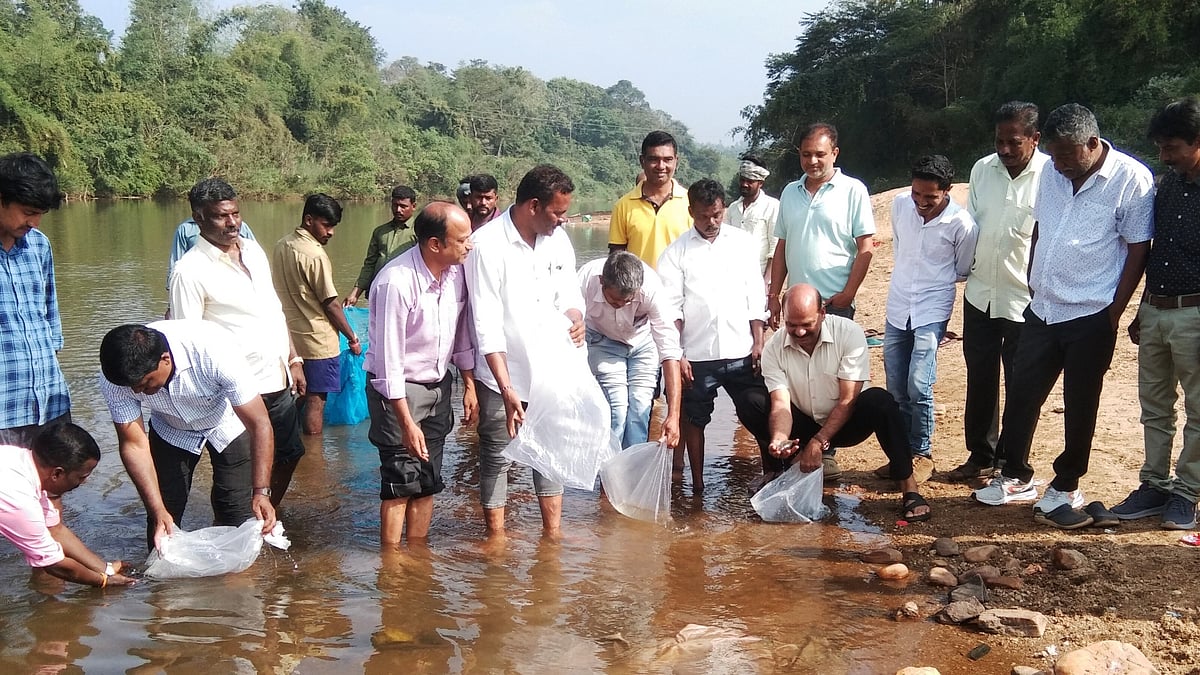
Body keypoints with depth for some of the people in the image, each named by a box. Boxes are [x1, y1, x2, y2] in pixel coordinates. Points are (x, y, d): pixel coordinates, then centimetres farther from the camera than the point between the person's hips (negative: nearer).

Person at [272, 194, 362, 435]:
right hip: (317, 341, -8)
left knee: (298, 397, 19)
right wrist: (352, 338, -8)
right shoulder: (315, 255, -20)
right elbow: (330, 303, -17)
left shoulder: (281, 246, 5)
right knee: (316, 401, 1)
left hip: (290, 336, 8)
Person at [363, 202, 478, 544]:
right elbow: (389, 359, -23)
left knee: (428, 481, 12)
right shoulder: (396, 282, -26)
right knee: (401, 482, -3)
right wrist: (407, 423, -21)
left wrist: (469, 385, 10)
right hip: (397, 389, -7)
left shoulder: (456, 272, -5)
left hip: (438, 386, 7)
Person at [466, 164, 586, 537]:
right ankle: (496, 536, 22)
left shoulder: (558, 239, 0)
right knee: (497, 457, 7)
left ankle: (553, 532, 31)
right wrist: (507, 389, -27)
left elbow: (568, 293, 9)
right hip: (502, 375, -6)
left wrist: (574, 316, -16)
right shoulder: (488, 245, -19)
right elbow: (487, 326, -22)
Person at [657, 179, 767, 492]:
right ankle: (697, 484, 19)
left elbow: (755, 297, 7)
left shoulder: (742, 242, 7)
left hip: (741, 352, 1)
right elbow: (671, 308, -2)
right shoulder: (677, 252, 1)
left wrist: (758, 343, 1)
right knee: (694, 419, 7)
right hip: (697, 355, -1)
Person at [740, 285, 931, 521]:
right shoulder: (773, 349, -12)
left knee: (878, 400, -34)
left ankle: (908, 487, -25)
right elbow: (781, 405, -19)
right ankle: (775, 472, -2)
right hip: (803, 425, 2)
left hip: (844, 423, -2)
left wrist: (818, 442, -30)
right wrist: (779, 439, -41)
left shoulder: (850, 333, -19)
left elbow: (848, 400, -21)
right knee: (752, 402, -22)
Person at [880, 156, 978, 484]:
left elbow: (962, 272, 2)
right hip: (897, 308, 4)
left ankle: (922, 454, 8)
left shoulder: (961, 224, -15)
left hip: (931, 312, -4)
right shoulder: (900, 204, -3)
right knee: (896, 391, 8)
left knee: (918, 388, -11)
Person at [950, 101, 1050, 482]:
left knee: (1019, 387, 8)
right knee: (980, 381, 15)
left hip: (1025, 300, -5)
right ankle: (981, 456, 29)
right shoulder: (982, 169, 1)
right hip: (980, 294, 5)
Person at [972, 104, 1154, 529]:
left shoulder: (1131, 179, -12)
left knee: (1079, 406, 7)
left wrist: (1114, 313, -10)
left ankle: (1065, 487, 21)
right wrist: (1033, 284, 10)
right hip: (1042, 310, 5)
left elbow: (1138, 251, -9)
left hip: (1090, 317, -5)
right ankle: (1016, 475, 26)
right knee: (1023, 393, 10)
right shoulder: (1052, 173, 5)